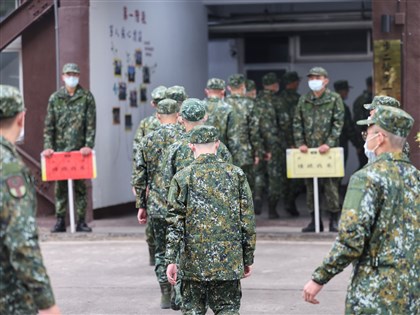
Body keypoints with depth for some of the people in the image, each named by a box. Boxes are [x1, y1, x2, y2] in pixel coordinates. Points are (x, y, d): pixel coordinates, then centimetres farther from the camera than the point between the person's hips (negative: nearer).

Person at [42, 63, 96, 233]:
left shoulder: (86, 97, 4)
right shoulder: (55, 98, 8)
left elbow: (91, 124, 0)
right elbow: (49, 125, 6)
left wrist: (88, 145, -10)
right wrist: (48, 146, -4)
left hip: (80, 149, -1)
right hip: (59, 149, 1)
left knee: (80, 186, 2)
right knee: (60, 186, 4)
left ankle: (81, 221, 7)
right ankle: (60, 221, 10)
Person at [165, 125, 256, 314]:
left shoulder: (182, 178, -3)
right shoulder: (236, 175, 1)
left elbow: (175, 224, -6)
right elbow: (247, 222, 3)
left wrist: (171, 260, -4)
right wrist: (248, 259, 11)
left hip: (194, 262, -1)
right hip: (229, 263, 1)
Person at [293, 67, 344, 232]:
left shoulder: (334, 99, 1)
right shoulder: (303, 100, 11)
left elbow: (338, 123, -5)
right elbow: (297, 123, 11)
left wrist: (329, 143, -14)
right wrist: (300, 143, -2)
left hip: (328, 149, -4)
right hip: (308, 150, 4)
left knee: (330, 186, -4)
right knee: (310, 186, 6)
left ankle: (334, 220, 5)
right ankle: (314, 220, 14)